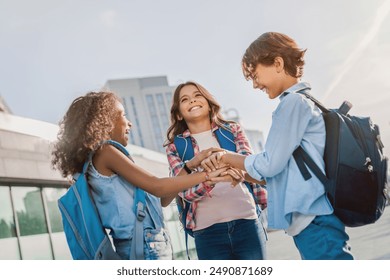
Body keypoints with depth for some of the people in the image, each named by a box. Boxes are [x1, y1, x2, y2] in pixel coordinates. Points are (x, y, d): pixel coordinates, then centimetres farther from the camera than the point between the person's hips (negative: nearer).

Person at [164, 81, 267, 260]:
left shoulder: (232, 130, 10)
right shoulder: (175, 146, 7)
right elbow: (184, 191, -6)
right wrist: (210, 178, -28)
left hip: (247, 222, 1)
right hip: (208, 231, -1)